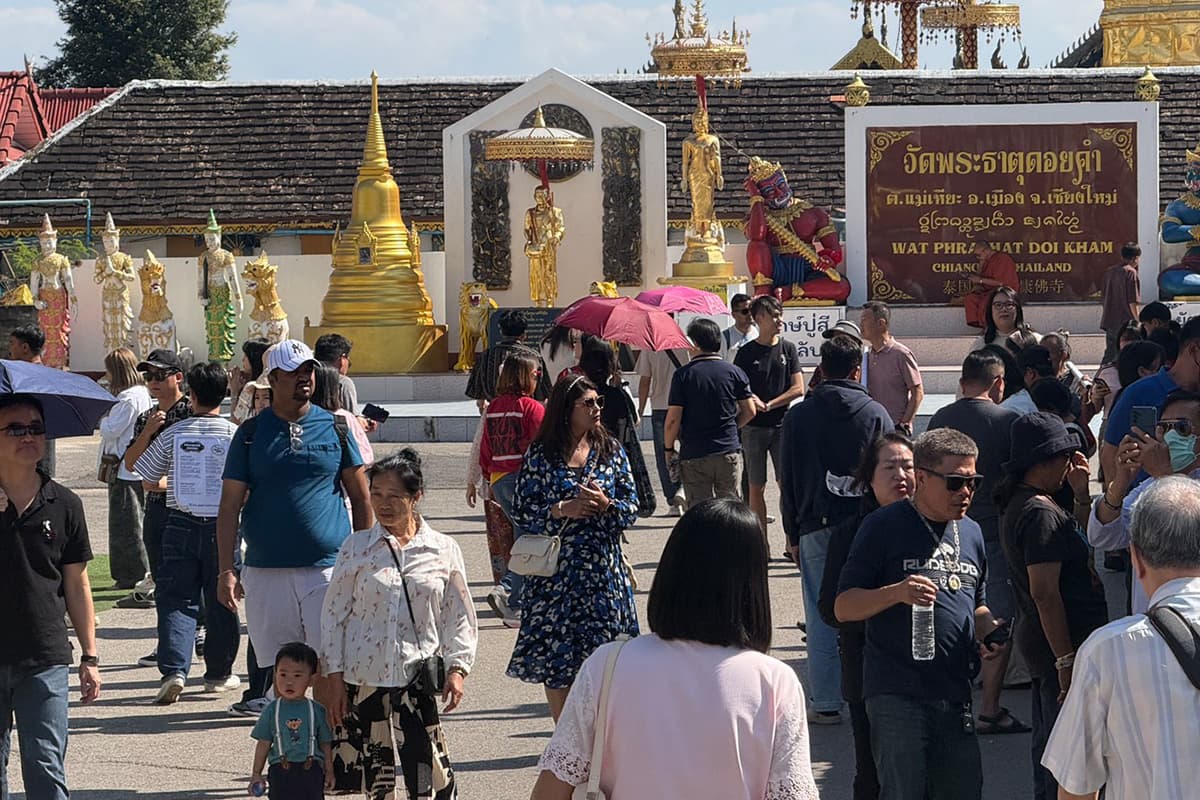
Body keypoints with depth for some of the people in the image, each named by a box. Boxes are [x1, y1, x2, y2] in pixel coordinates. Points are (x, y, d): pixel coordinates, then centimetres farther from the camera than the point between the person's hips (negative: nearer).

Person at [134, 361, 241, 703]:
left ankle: (173, 669, -14)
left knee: (176, 599, 2)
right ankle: (218, 673, 19)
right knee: (220, 601, 11)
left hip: (181, 525, 0)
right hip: (222, 525, 0)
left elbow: (147, 478, 7)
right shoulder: (235, 434, -4)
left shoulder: (173, 433, -2)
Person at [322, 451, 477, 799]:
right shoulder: (357, 548, 2)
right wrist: (335, 678, 1)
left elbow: (460, 617, 7)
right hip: (364, 677, 1)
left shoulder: (443, 551, 2)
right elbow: (334, 614, 5)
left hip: (417, 675, -1)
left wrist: (457, 669, -4)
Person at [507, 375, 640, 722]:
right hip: (554, 573, -1)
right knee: (555, 662, 3)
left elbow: (632, 509, 5)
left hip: (601, 571, 1)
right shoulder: (540, 455, 0)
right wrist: (561, 510, -17)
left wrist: (606, 504, -15)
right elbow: (522, 512, -2)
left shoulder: (610, 450, 6)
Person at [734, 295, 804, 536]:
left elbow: (798, 389, 0)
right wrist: (752, 401, -16)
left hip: (782, 425, 0)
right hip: (754, 427, 0)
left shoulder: (788, 349, 5)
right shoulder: (746, 352, 2)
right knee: (756, 487, 3)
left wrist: (769, 405, -7)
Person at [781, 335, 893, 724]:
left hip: (817, 529, 0)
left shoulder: (798, 416, 2)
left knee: (821, 616, 3)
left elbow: (788, 480, 5)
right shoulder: (876, 414, 1)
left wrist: (793, 533, 12)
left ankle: (826, 703, 3)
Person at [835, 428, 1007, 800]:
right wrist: (896, 592, -22)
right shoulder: (885, 527, -4)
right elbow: (843, 607, -5)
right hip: (897, 696, -6)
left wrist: (987, 630, 6)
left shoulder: (971, 533, 16)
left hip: (954, 696, 6)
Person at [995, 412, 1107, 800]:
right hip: (1061, 644, -11)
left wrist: (1083, 495, 12)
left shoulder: (1020, 504, 13)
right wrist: (1067, 661, -24)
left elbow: (1091, 542, 24)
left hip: (1037, 638, 11)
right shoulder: (1040, 513, -19)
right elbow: (1044, 593, -24)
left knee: (1048, 746, 19)